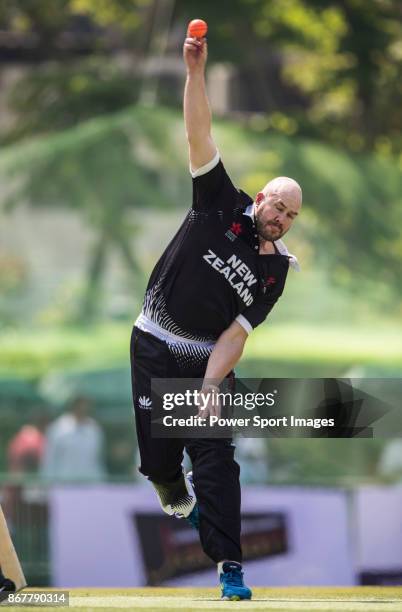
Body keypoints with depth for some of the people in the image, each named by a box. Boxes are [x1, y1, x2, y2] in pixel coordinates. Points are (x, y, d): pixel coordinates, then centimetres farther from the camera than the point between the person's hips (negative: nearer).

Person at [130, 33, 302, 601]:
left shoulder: (276, 268, -1)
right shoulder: (222, 207, -5)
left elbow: (236, 333, -8)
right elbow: (199, 136, -13)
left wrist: (211, 384, -22)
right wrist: (195, 71, -24)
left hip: (208, 358, 1)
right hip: (155, 347, -1)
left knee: (216, 458, -10)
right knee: (158, 454, -1)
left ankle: (229, 568, -12)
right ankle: (176, 498, 36)